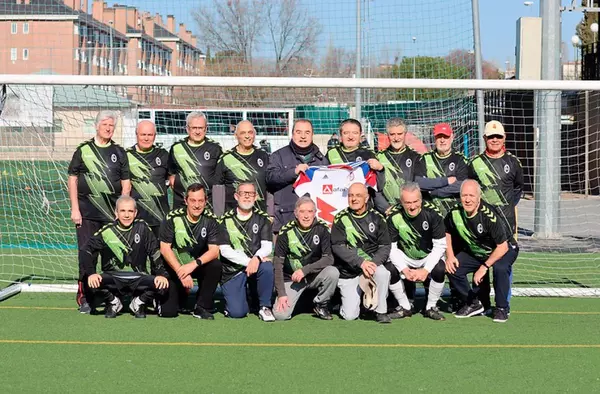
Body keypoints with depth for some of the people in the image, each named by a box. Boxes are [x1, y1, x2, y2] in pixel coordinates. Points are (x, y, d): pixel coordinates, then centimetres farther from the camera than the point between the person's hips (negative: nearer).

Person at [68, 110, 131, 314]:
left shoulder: (119, 152, 10)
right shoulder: (83, 150, 5)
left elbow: (126, 183, 10)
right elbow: (72, 180, 4)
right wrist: (75, 209, -4)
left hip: (113, 212, 2)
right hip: (87, 212, -1)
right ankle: (84, 298, 1)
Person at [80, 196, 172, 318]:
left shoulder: (142, 228, 0)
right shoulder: (107, 231, -2)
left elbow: (155, 252, -2)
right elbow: (85, 251, -6)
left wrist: (161, 275, -15)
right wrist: (91, 273, -22)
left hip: (138, 278, 0)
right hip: (113, 278, 0)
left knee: (161, 285, -27)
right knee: (92, 283, -30)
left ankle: (139, 302, 6)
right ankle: (114, 302, 4)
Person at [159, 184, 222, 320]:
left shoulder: (210, 219, -10)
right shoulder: (173, 218, -14)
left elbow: (214, 251, -15)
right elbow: (165, 248, -15)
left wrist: (193, 264, -33)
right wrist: (181, 273, -25)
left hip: (199, 265, 1)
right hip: (174, 266, -1)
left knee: (216, 265, -31)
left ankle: (202, 307, -14)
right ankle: (181, 295, 25)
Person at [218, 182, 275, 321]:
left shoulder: (263, 219, 5)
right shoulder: (226, 220, 1)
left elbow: (267, 246, -5)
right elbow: (225, 250, -8)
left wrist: (256, 259, -26)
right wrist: (248, 261, -19)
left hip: (256, 265, 1)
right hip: (232, 271, -1)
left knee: (267, 267, -34)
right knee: (237, 312, -17)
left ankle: (264, 306, -12)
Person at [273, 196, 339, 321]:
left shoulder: (322, 229, -8)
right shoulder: (286, 232, -9)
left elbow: (328, 258, -13)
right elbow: (278, 264, -8)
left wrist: (305, 270, -24)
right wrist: (281, 294, -15)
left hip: (314, 276, 1)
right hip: (291, 278, -1)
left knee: (333, 272, -31)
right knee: (280, 315, -20)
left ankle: (321, 305, -4)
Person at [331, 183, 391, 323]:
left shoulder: (376, 218, 2)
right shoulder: (341, 219, -3)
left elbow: (385, 246, -1)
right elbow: (338, 247, -13)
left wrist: (373, 263, -21)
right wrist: (361, 262, -25)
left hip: (372, 264, 1)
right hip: (348, 273, -1)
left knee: (382, 273, -35)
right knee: (350, 316, -9)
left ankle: (381, 311, -13)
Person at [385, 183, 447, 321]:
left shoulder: (432, 213, -23)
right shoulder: (394, 215, -19)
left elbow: (440, 245, -18)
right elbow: (390, 247, -14)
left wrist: (426, 270, -27)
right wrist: (404, 269, -27)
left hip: (429, 256, -1)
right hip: (404, 257, 1)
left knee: (439, 269, -31)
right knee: (389, 270, -26)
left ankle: (431, 307, -6)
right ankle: (404, 308, -3)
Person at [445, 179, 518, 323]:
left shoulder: (489, 215, -32)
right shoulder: (455, 213, -17)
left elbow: (503, 246, -28)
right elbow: (447, 232, 5)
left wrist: (485, 267, -29)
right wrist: (450, 256, -7)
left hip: (504, 249, -5)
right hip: (474, 251, 6)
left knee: (500, 267, -36)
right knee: (452, 268, -13)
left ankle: (502, 308, -13)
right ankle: (473, 304, 7)